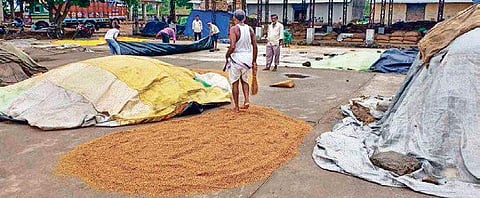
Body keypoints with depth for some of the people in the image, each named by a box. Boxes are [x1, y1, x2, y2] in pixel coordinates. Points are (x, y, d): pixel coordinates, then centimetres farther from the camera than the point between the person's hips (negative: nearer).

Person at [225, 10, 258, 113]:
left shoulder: (234, 29, -11)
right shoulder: (250, 29, 4)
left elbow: (232, 47, -21)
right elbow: (255, 46, 4)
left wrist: (227, 55, -2)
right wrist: (254, 61, 11)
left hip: (236, 58, -5)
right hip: (247, 58, 5)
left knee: (235, 83, 7)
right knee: (244, 80, 23)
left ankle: (236, 107, 12)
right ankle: (246, 99, 7)